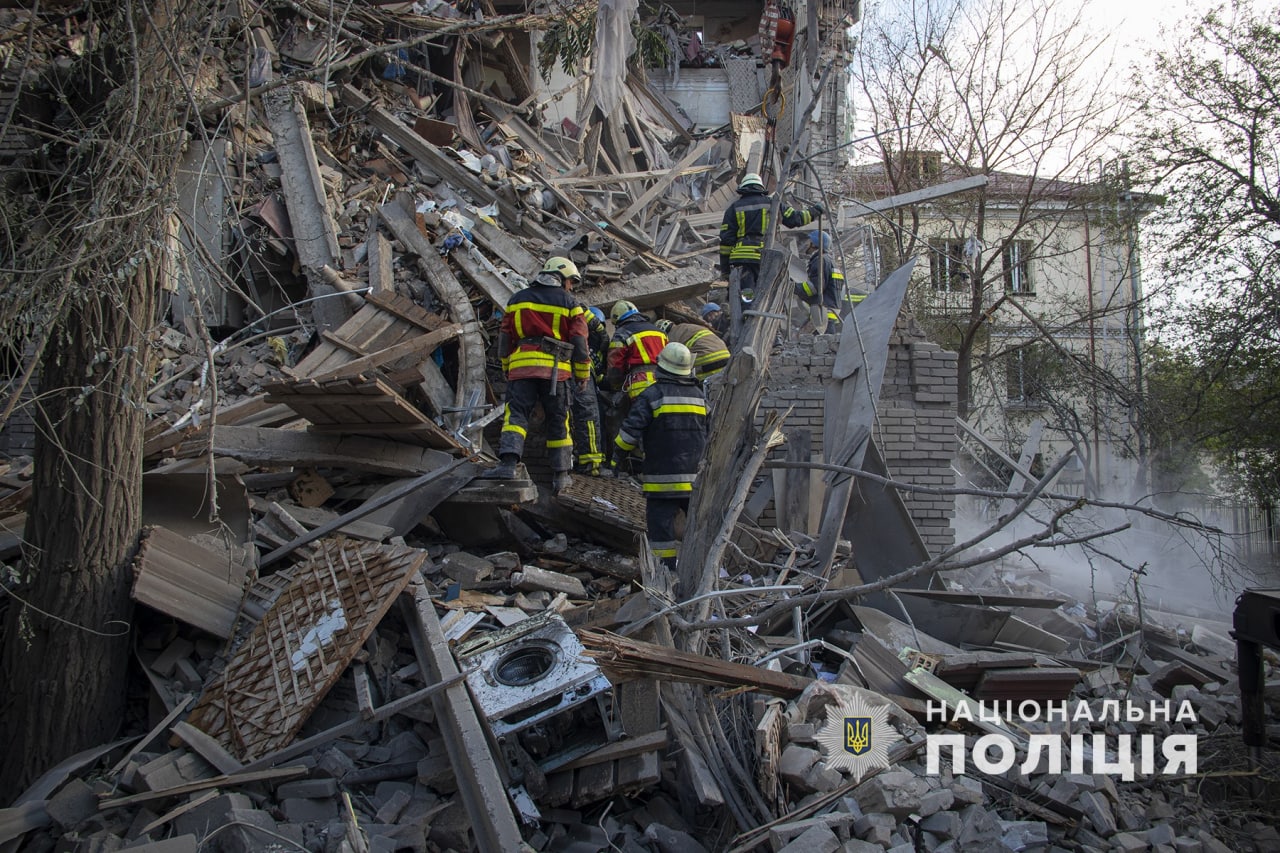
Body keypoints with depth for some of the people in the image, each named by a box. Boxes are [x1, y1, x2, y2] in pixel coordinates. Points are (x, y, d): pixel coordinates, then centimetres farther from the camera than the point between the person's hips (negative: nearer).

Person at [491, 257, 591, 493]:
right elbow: (579, 343, 4)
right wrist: (582, 375, 13)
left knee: (516, 413, -4)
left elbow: (505, 338, 17)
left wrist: (507, 368, 26)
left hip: (521, 366, 1)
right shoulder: (568, 303, 7)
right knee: (558, 420, 8)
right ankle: (560, 474, 12)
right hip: (555, 369, -1)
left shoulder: (517, 299, 15)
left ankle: (508, 461, -26)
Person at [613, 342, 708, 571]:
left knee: (661, 526, 1)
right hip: (696, 479, 5)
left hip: (662, 479, -5)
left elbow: (631, 431, -11)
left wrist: (620, 447, 8)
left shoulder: (651, 395, -8)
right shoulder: (700, 396, 10)